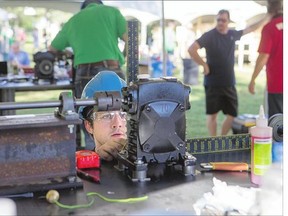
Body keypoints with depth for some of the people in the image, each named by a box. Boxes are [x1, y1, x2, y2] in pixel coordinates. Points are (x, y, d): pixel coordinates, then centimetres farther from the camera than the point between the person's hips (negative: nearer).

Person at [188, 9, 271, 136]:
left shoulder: (233, 34, 7)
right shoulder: (209, 35, -10)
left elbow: (250, 29, 24)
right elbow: (191, 49, -20)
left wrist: (267, 17, 27)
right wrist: (204, 65, -17)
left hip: (229, 83, 6)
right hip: (213, 83, -5)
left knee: (232, 114, 7)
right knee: (212, 114, 3)